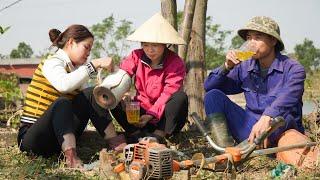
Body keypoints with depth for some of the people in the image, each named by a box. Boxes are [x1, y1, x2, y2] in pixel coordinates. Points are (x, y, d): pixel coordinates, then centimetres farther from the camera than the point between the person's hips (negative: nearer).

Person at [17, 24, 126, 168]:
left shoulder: (74, 68, 12)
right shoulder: (52, 62, -11)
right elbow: (64, 85, -35)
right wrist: (95, 64, -31)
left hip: (60, 134, 7)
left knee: (90, 94, -4)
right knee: (61, 102, -33)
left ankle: (114, 142, -11)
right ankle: (71, 157, -47)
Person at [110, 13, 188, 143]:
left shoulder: (176, 63, -13)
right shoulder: (136, 56, -1)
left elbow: (169, 93, -22)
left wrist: (151, 115, -32)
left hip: (164, 118, -2)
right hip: (141, 110, 3)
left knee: (180, 97, -32)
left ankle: (159, 134, -29)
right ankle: (138, 132, -27)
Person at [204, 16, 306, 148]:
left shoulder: (293, 69, -8)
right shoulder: (245, 68, 8)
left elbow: (287, 98, -29)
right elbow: (209, 86, 10)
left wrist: (266, 118, -48)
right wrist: (227, 67, -9)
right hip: (250, 127, 5)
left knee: (281, 116, -36)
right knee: (213, 95, -9)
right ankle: (226, 149, -29)